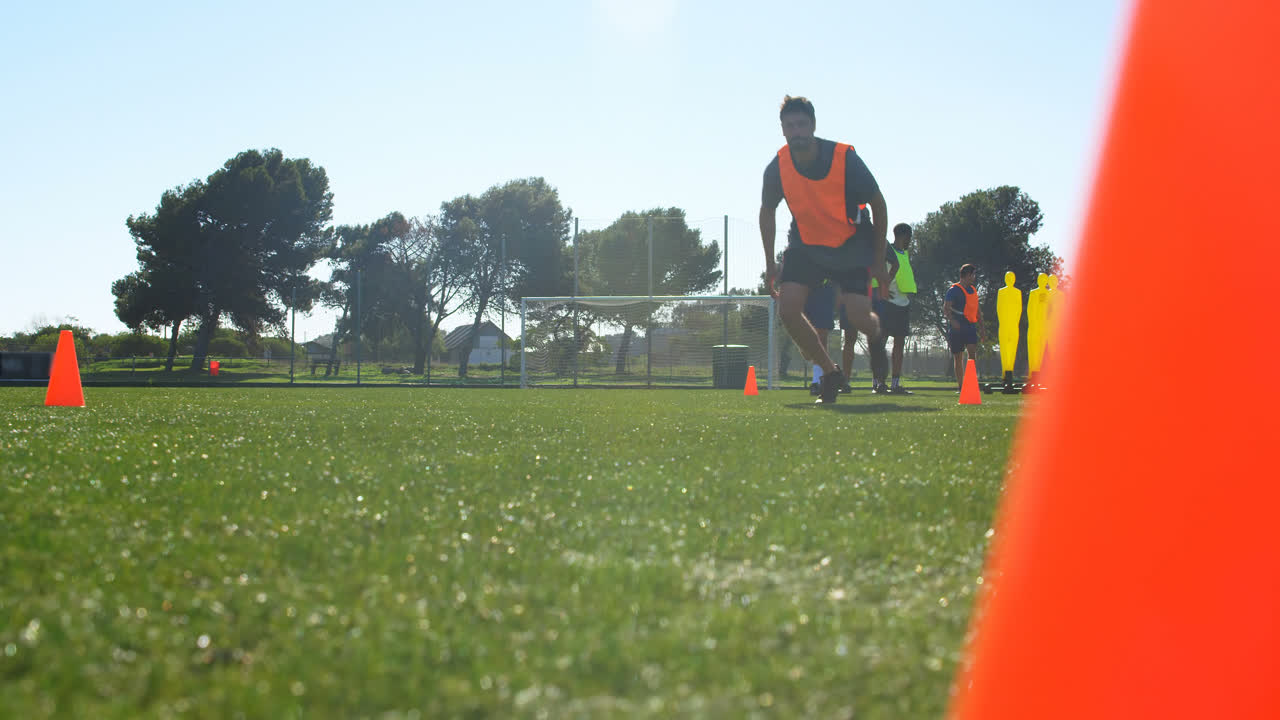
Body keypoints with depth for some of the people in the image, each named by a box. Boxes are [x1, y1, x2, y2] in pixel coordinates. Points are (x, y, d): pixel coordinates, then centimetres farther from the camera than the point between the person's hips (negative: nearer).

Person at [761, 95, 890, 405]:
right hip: (805, 245, 3)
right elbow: (767, 211, 6)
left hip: (851, 246, -2)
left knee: (859, 318, -14)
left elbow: (878, 205, -8)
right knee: (787, 308, -18)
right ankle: (830, 371, 3)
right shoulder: (777, 167, -14)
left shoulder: (845, 159, -21)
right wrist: (770, 263, 3)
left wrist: (879, 261, -7)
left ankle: (877, 330, 27)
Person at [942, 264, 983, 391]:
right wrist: (952, 320, -31)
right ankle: (961, 386, 8)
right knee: (958, 357, 2)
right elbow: (946, 308, -15)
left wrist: (980, 327, 22)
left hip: (970, 327, 5)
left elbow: (977, 309, 27)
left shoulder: (973, 290, 17)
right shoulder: (954, 290, -5)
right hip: (957, 328, -5)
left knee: (972, 352, -15)